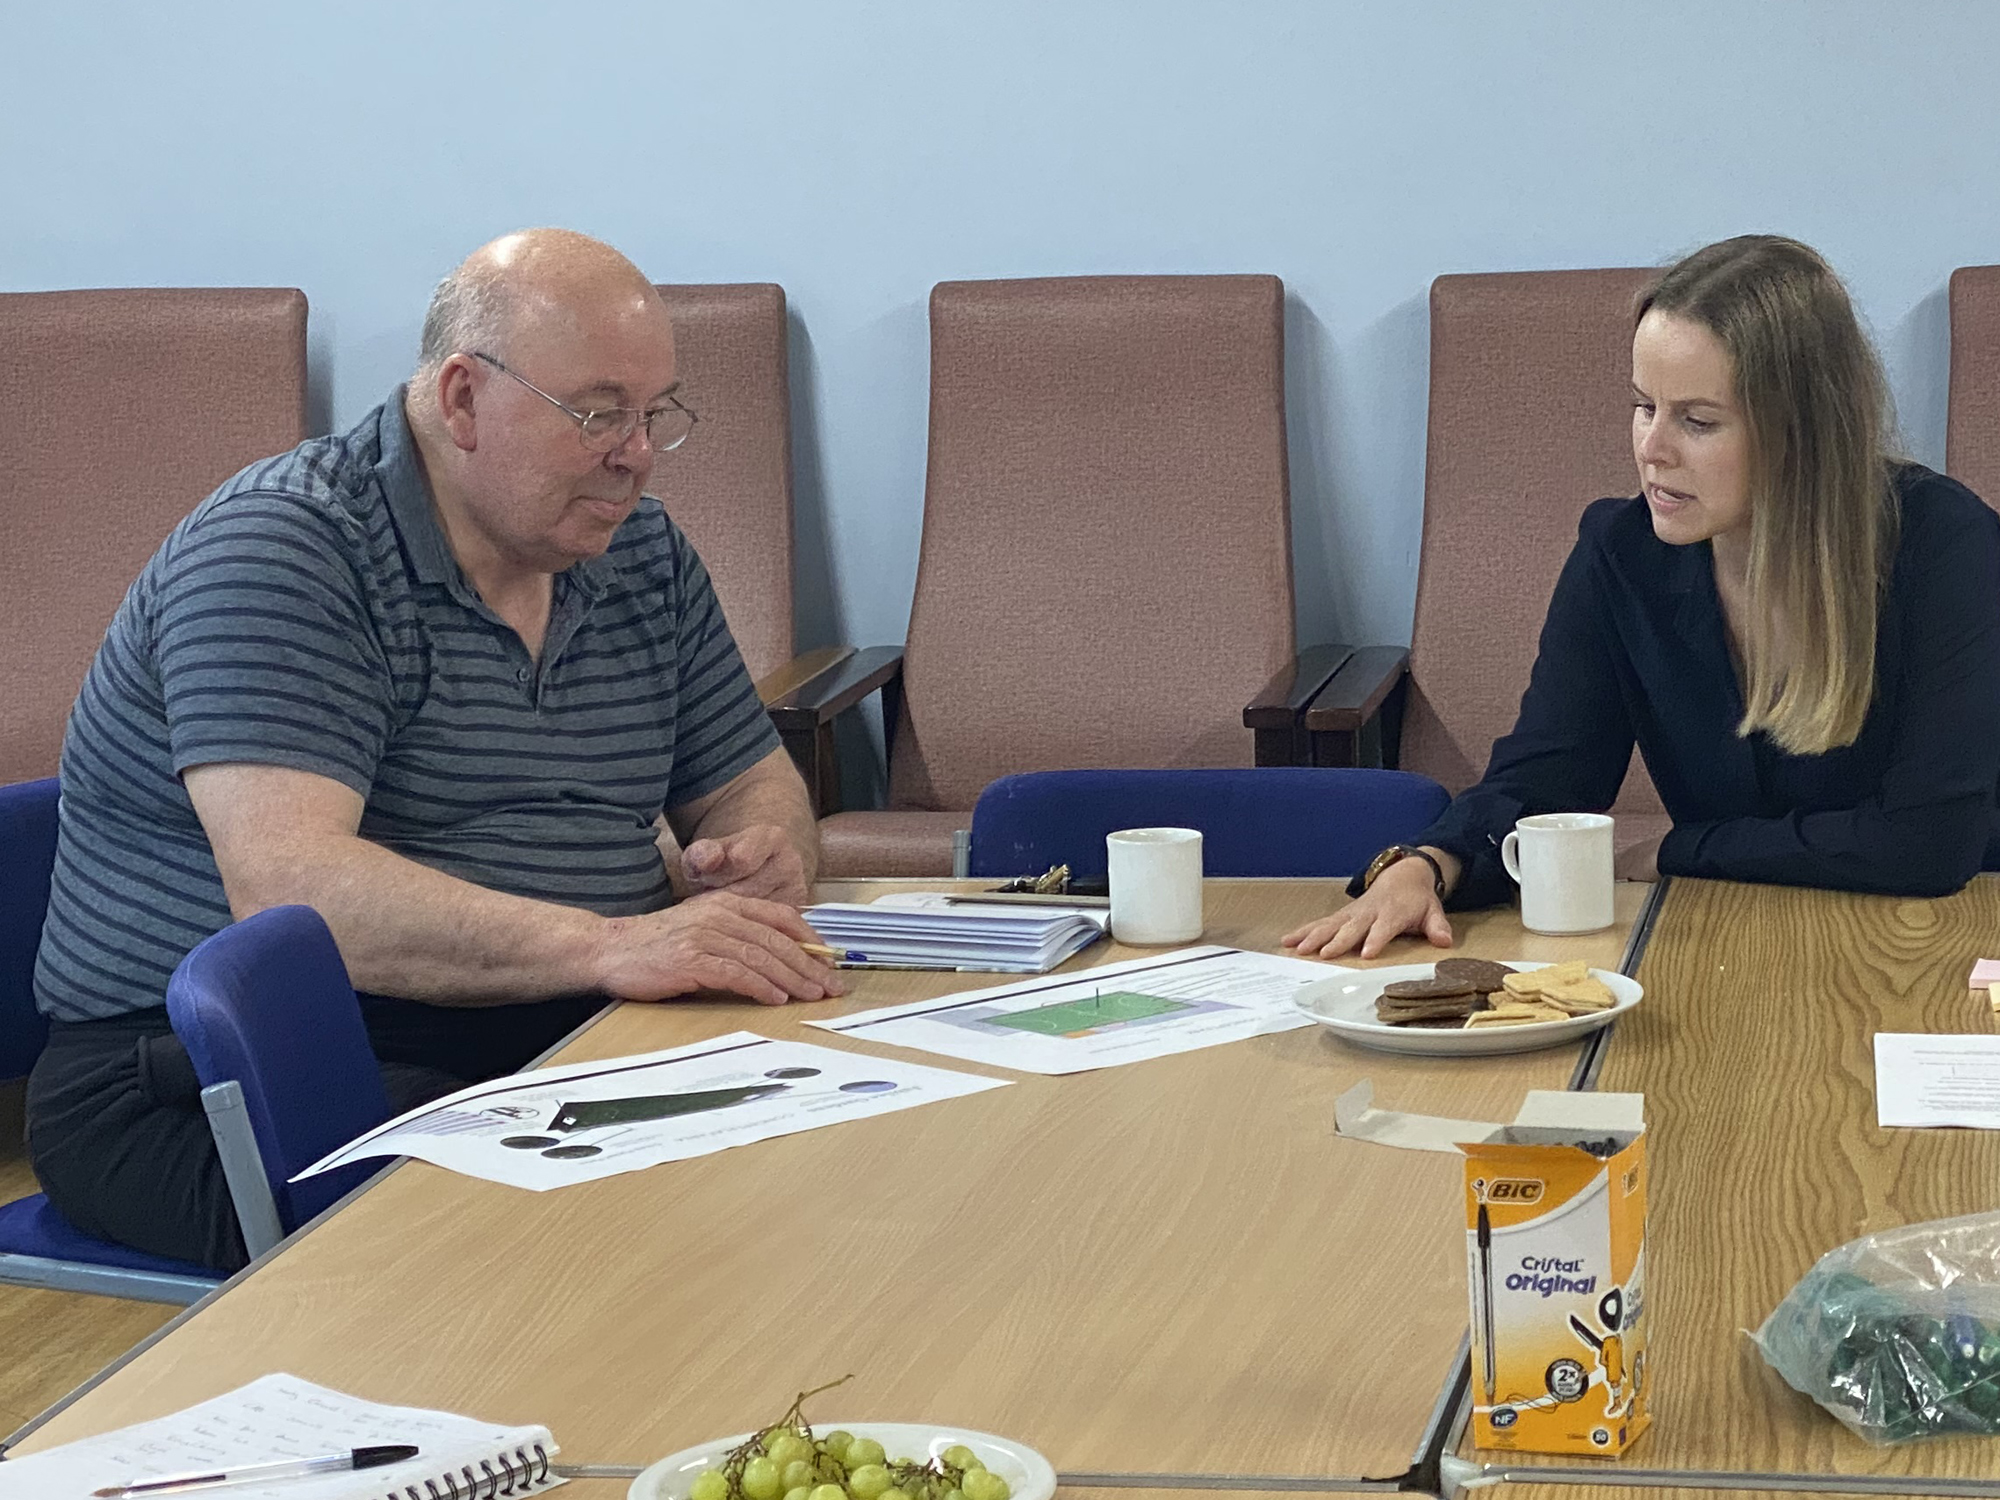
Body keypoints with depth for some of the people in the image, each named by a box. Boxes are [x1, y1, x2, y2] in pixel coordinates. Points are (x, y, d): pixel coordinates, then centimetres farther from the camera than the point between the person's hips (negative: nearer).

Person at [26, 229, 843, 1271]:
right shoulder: (279, 549, -12)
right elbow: (285, 883, -26)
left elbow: (753, 785, 22)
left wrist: (756, 860, -5)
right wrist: (606, 945, -37)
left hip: (555, 1048, 7)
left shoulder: (643, 555, 13)